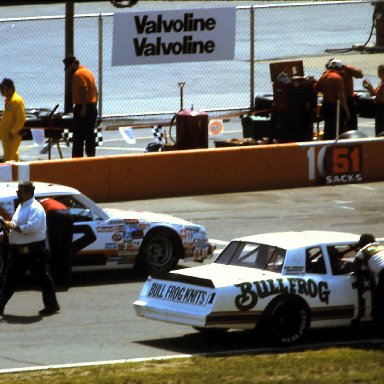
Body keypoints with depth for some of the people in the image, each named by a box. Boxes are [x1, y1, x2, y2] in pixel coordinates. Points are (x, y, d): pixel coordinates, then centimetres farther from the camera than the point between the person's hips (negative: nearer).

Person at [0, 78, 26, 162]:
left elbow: (21, 119, -20)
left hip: (13, 136, -10)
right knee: (14, 158, 15)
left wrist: (12, 132, -21)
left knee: (7, 159, -12)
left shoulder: (17, 100, -15)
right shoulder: (8, 100, 14)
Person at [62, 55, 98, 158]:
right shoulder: (87, 72, 17)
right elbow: (95, 91, 19)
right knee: (90, 136, 13)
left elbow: (84, 91, -22)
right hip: (93, 107, 10)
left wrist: (83, 108, -25)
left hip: (82, 108, -10)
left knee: (78, 137, -8)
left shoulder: (78, 74, -13)